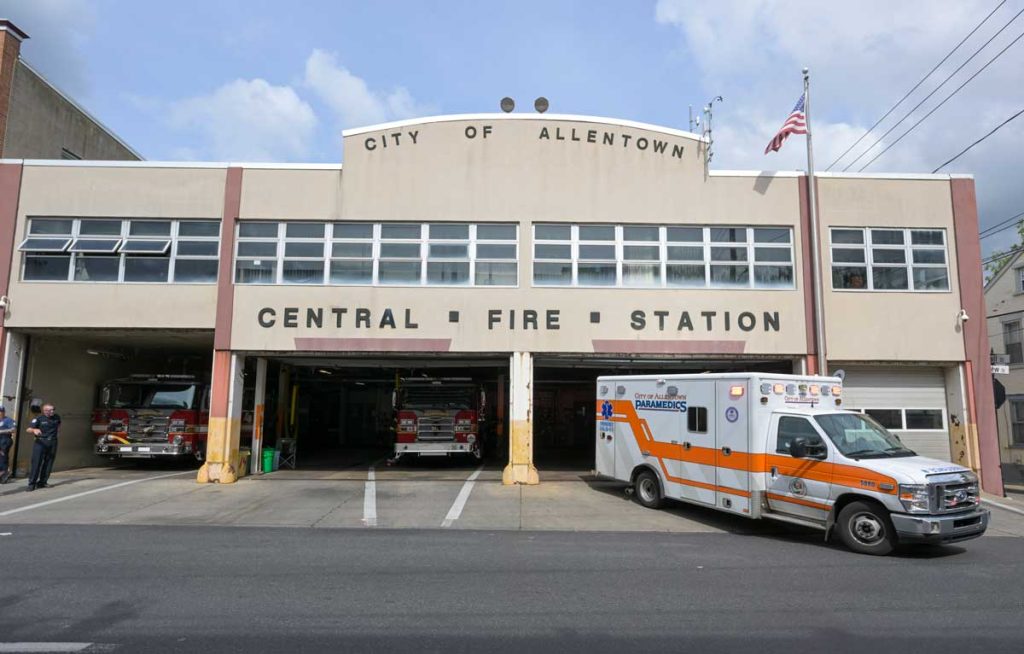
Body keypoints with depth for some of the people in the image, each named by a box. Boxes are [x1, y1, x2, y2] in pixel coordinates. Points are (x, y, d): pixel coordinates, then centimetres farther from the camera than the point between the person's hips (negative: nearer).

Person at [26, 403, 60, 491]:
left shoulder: (56, 417, 8)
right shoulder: (39, 419, -6)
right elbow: (28, 429, -16)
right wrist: (34, 430, -34)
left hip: (52, 443, 4)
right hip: (40, 442, -4)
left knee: (48, 463, 3)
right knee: (36, 463, -8)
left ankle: (42, 482, 11)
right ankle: (32, 483, -3)